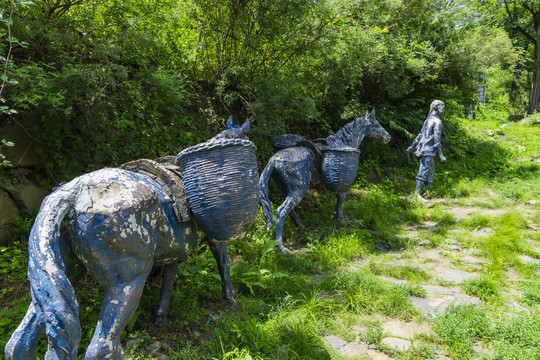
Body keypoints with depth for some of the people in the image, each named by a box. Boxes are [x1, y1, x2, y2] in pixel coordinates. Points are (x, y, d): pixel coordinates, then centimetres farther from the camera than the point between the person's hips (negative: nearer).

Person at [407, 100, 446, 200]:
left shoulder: (428, 120, 16)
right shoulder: (437, 121, -10)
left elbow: (420, 134, 21)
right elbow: (437, 138, -16)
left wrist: (413, 146, 27)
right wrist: (441, 154, -16)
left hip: (423, 148, 9)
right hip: (429, 150, -9)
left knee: (431, 171, 16)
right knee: (423, 171, -11)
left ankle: (428, 192, 21)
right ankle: (417, 193, -14)